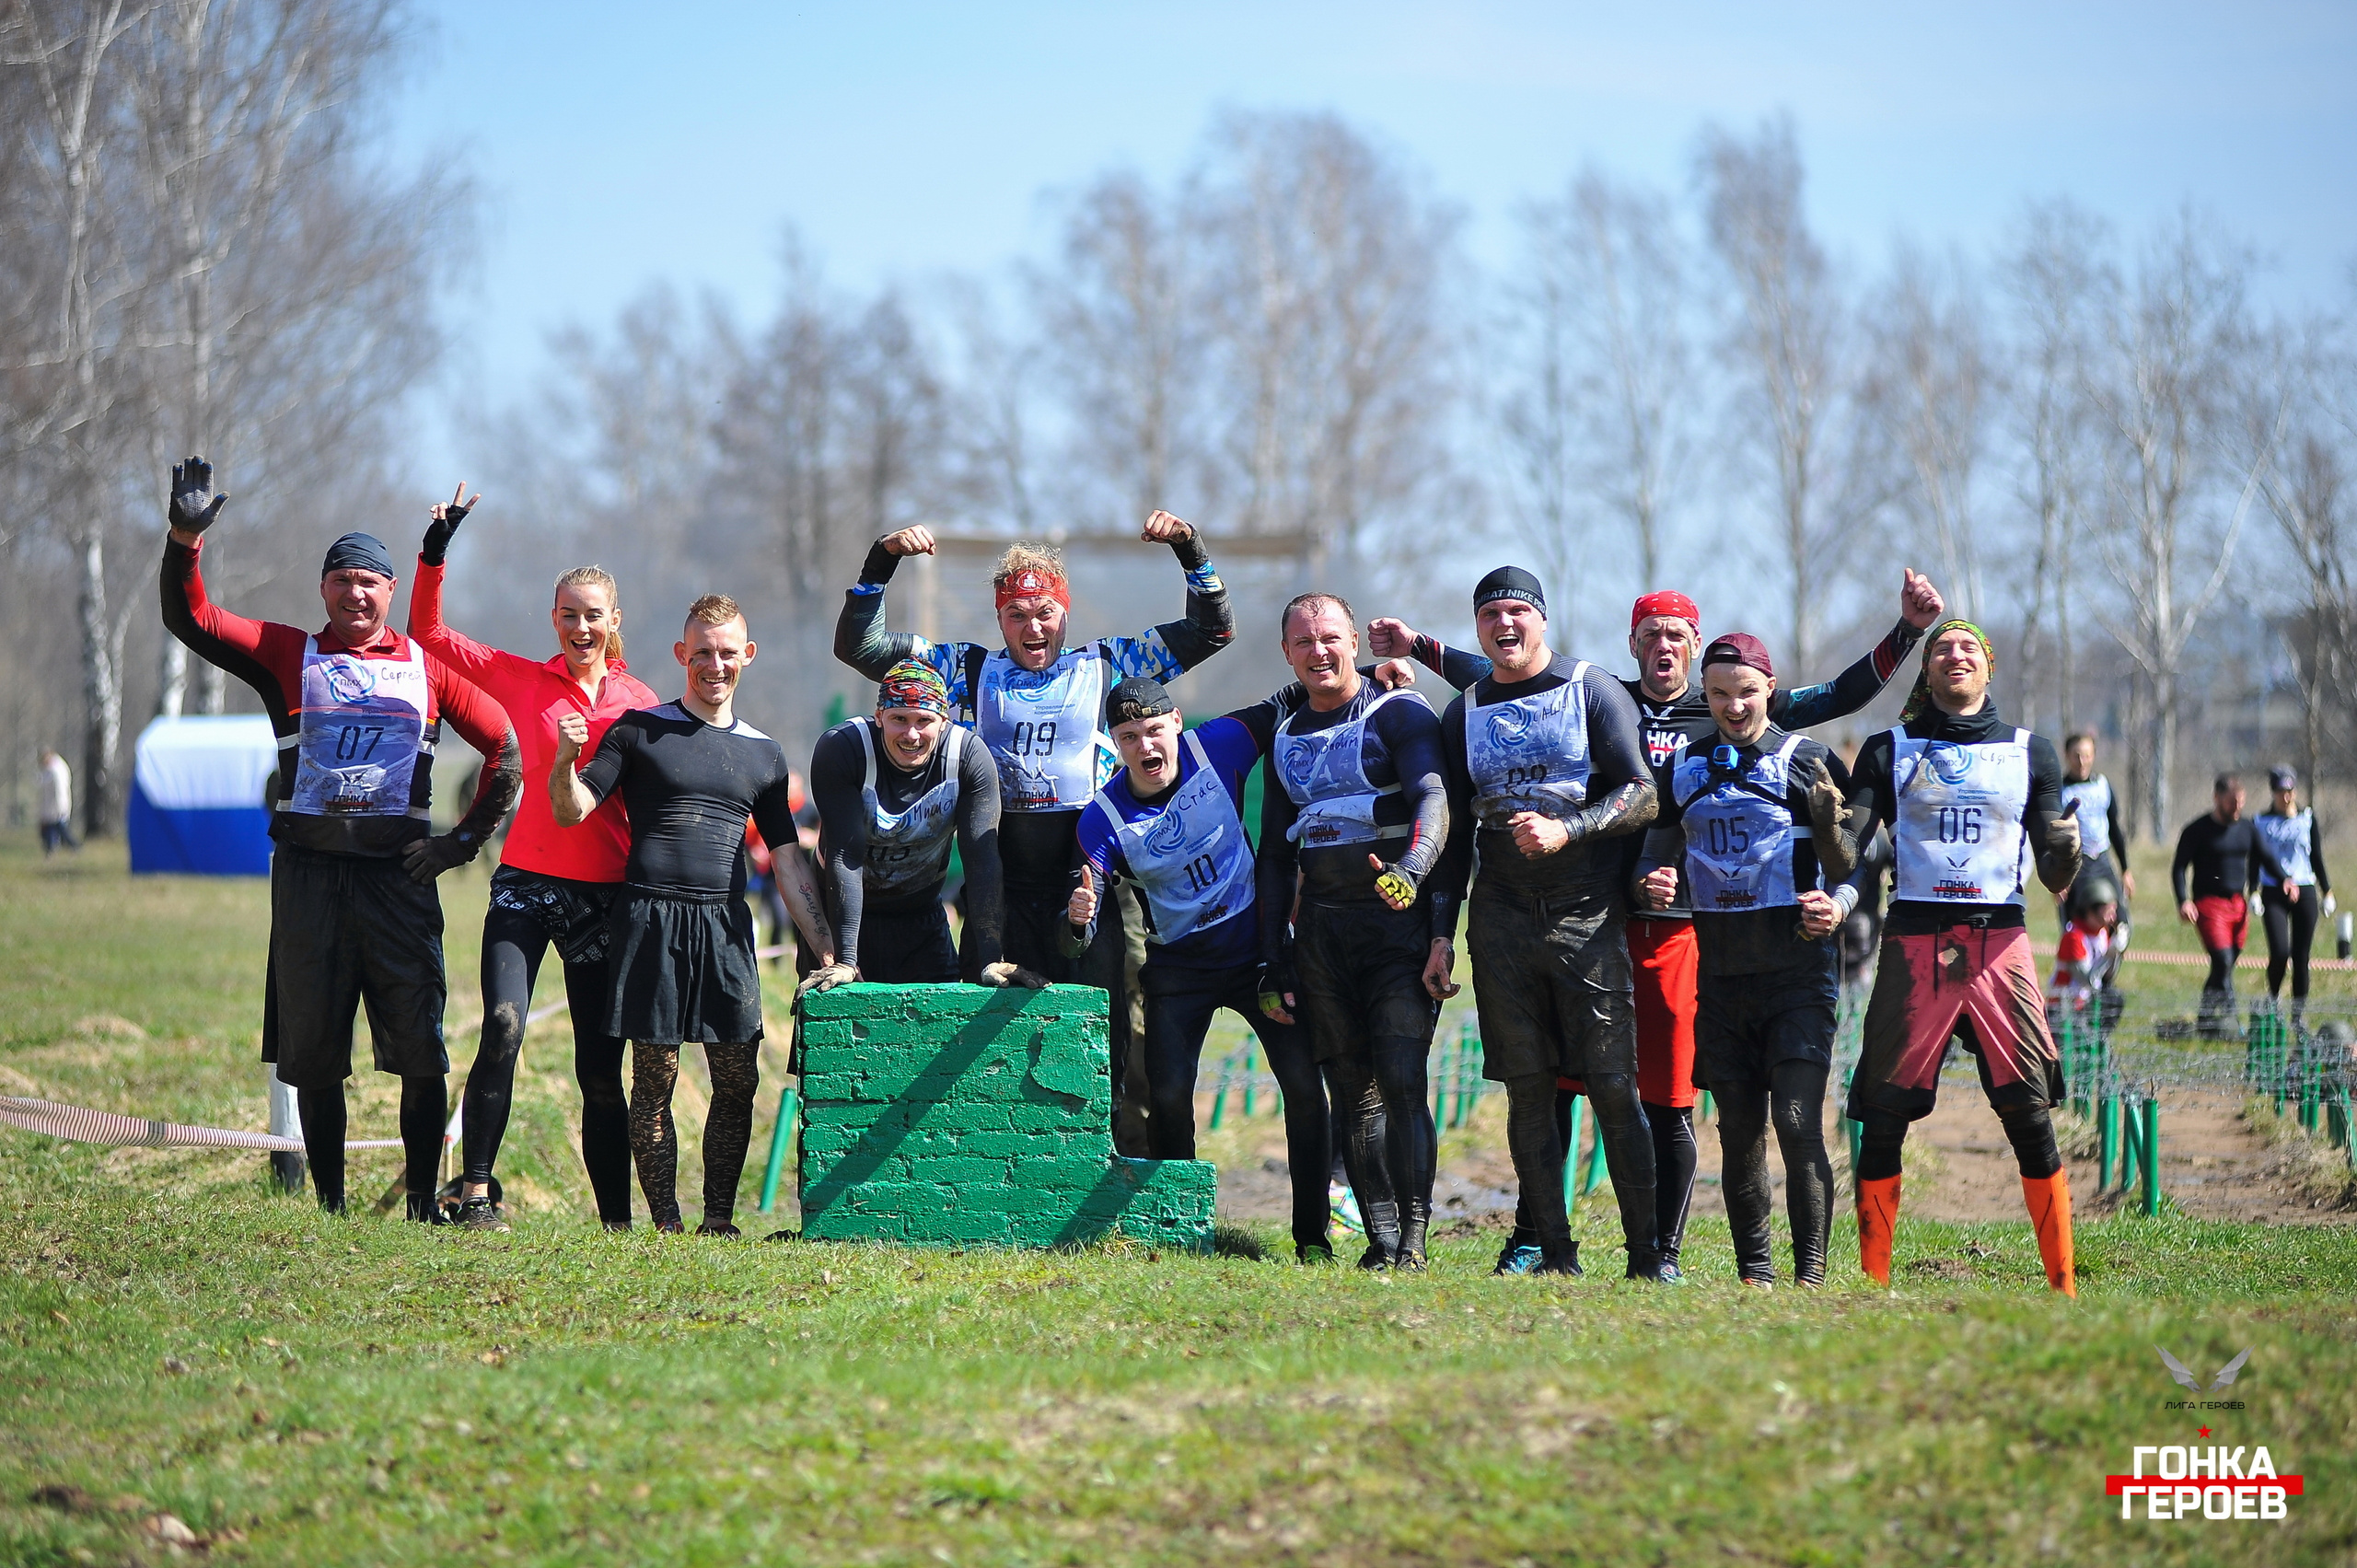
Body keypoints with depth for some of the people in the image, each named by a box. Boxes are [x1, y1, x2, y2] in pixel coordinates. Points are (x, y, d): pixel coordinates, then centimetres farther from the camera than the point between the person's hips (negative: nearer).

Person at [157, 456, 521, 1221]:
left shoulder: (429, 669, 9)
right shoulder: (289, 655, 9)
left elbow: (504, 748, 15)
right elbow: (189, 617, 2)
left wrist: (465, 840, 7)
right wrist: (185, 538, -15)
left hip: (399, 871, 0)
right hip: (309, 871, 1)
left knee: (421, 1054, -5)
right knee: (314, 1052, 3)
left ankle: (423, 1202, 3)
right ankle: (329, 1206, 10)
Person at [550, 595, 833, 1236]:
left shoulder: (764, 754, 16)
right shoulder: (640, 730, 6)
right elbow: (572, 811, 1)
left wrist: (825, 946, 12)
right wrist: (565, 762, -20)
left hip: (725, 924, 3)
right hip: (651, 918, -3)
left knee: (738, 1079, -2)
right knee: (655, 1075, -3)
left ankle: (719, 1219, 6)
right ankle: (664, 1223, 2)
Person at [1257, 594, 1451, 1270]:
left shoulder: (1396, 713, -1)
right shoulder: (1286, 738, 16)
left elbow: (1434, 797, -18)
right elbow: (1275, 857, 19)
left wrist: (1410, 871, -38)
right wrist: (1274, 966, 13)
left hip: (1398, 921, -5)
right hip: (1321, 929, 5)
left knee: (1401, 1081, -14)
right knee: (1351, 1089, 2)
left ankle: (1412, 1239, -12)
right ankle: (1379, 1239, 5)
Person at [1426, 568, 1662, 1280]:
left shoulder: (1594, 692, 2)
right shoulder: (1464, 714, 14)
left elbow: (1641, 795, -4)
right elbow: (1455, 832, 17)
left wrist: (1566, 831, -18)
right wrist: (1440, 930, 10)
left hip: (1588, 913, -3)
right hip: (1501, 919, 4)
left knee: (1613, 1085, -7)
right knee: (1527, 1088, 1)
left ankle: (1647, 1252, -3)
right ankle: (1554, 1252, 6)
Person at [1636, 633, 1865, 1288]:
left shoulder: (1809, 762, 1)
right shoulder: (1681, 768, 12)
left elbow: (1852, 862, 2)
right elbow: (1650, 852, 18)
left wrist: (1838, 905, -17)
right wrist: (1651, 884, -4)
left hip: (1797, 971, -4)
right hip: (1719, 974, 4)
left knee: (1797, 1122, -13)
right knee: (1739, 1129, 5)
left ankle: (1810, 1272, -8)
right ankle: (1753, 1273, 13)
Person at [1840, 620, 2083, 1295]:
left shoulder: (2030, 752, 13)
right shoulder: (1888, 751, 12)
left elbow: (2055, 881, 9)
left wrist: (2067, 849, -12)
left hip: (1999, 942, 0)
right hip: (1914, 942, 0)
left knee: (2030, 1118, -8)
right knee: (1883, 1118, -4)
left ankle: (2064, 1286, -4)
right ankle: (1871, 1286, 3)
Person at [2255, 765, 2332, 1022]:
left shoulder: (2307, 818, 8)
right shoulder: (2261, 822, 5)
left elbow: (2317, 858, 12)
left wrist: (2327, 893, 9)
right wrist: (2254, 893, -5)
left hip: (2305, 893, 1)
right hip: (2273, 895, -1)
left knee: (2301, 957, 0)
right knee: (2279, 953, -17)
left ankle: (2298, 1016, 9)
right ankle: (2272, 1002, 7)